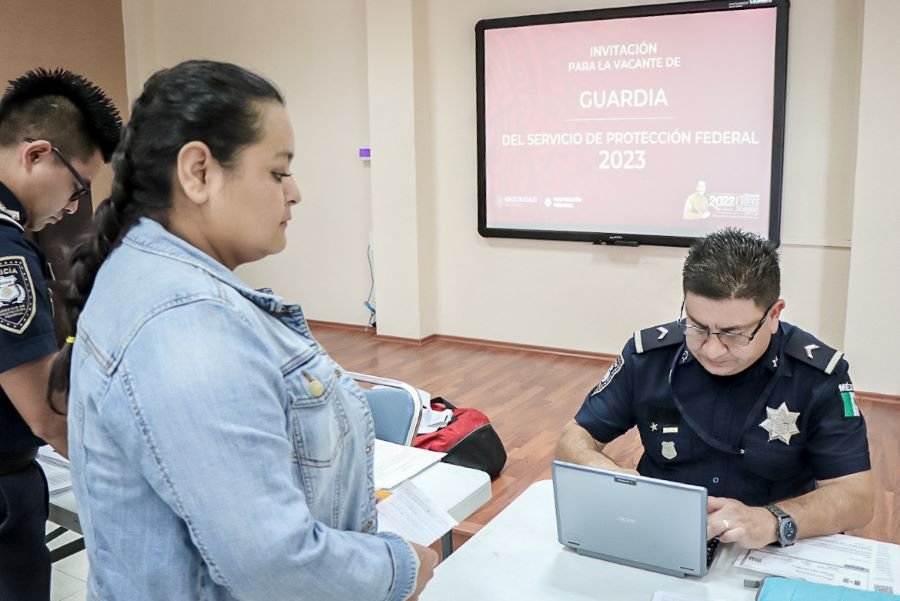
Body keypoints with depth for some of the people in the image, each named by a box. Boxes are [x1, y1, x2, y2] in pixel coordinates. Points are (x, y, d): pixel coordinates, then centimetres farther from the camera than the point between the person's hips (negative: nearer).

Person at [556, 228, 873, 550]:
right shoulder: (648, 353, -7)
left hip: (770, 555, -1)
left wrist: (773, 522, -28)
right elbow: (574, 440, 0)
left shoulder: (819, 373, -9)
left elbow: (856, 495, -10)